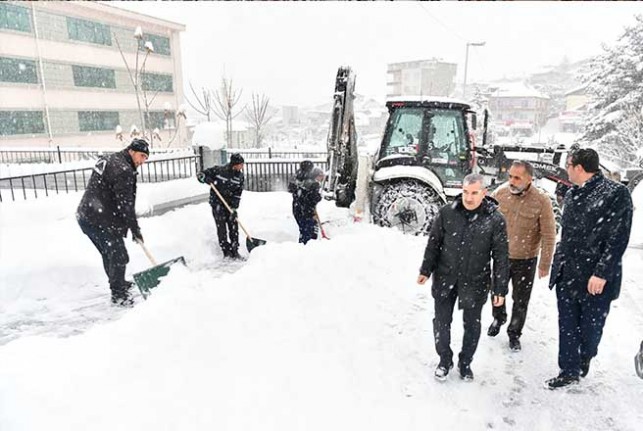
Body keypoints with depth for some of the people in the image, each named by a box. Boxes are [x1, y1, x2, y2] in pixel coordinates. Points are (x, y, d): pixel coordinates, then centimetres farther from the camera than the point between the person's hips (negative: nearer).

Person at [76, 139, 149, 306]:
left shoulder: (109, 160, 15)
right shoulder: (123, 170, -18)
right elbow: (125, 204, -19)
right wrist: (135, 229, -10)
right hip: (100, 221, -10)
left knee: (109, 254, 23)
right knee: (119, 256, -2)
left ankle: (118, 284, 40)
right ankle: (118, 295, 8)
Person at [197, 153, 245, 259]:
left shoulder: (240, 176, -3)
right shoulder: (219, 170, -15)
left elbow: (238, 193, -2)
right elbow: (200, 175, -8)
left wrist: (234, 208, -10)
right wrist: (210, 180, -28)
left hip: (230, 204, 4)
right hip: (217, 203, -4)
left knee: (234, 227, 3)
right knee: (221, 227, -2)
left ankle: (235, 252, 14)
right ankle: (226, 252, 7)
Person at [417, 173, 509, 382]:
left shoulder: (495, 219, -11)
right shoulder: (446, 212, -9)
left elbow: (501, 257, -6)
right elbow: (433, 243, 2)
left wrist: (500, 288, -6)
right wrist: (426, 270, 2)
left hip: (475, 282, -1)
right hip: (445, 279, 1)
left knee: (472, 325, 15)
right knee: (441, 322, 10)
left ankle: (465, 362, 38)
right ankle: (445, 360, 34)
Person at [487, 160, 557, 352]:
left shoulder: (542, 201, -17)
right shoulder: (500, 193, -10)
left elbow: (549, 236, -11)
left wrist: (544, 264, -9)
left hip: (526, 260, -2)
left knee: (520, 301, 13)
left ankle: (514, 333, 35)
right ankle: (498, 318, 49)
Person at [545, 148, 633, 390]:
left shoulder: (616, 193, -11)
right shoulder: (571, 195, 10)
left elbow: (619, 239, -15)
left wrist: (601, 273, -18)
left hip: (596, 279, -6)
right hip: (567, 275, 6)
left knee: (591, 327, 13)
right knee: (567, 327, 11)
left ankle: (585, 359, 39)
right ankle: (569, 371, 25)